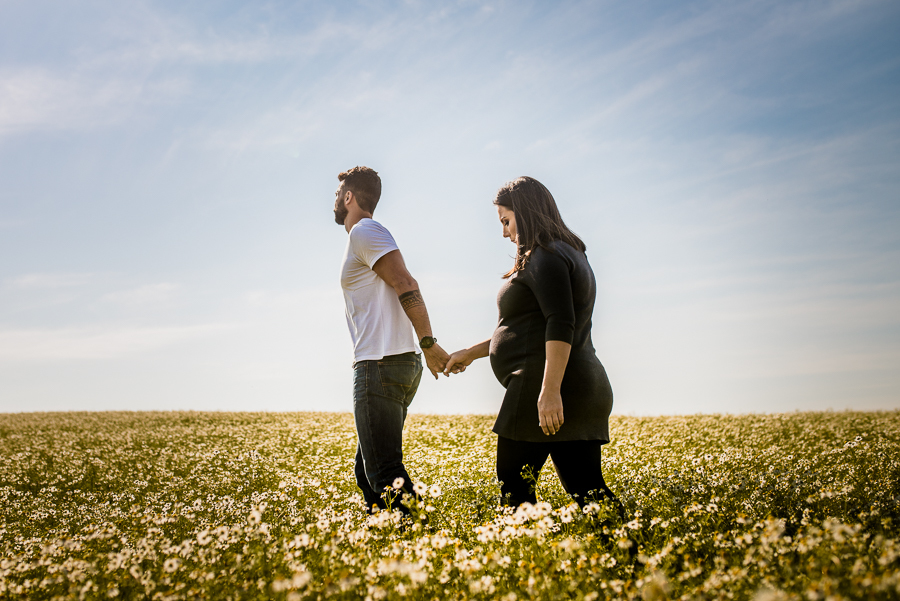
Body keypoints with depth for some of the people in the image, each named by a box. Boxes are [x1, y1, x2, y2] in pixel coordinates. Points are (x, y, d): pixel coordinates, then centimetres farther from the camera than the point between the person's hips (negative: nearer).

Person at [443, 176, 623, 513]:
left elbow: (560, 325, -21)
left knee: (513, 485, -4)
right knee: (586, 488, 7)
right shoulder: (568, 254, 24)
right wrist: (472, 353, 29)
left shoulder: (546, 256, -8)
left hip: (545, 386, -10)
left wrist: (549, 391, -27)